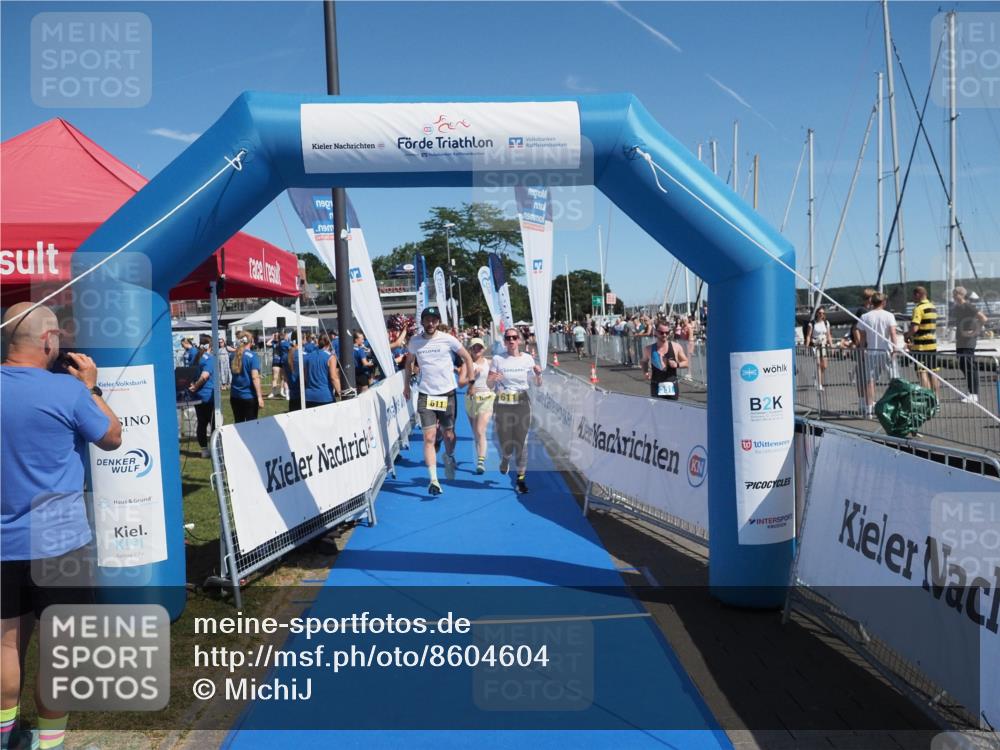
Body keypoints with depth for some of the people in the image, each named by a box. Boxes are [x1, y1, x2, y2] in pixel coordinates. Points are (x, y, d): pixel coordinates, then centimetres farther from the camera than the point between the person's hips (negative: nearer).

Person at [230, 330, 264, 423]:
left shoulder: (233, 356, 5)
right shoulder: (252, 356, -12)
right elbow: (255, 378, -18)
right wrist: (260, 397, -18)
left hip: (235, 396, 5)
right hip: (249, 396, -5)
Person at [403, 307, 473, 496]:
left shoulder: (448, 339, -4)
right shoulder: (414, 342, 3)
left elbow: (467, 358, 7)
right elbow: (409, 363, 20)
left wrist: (466, 378, 2)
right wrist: (406, 385, 18)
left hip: (447, 393, 0)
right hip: (425, 395, 1)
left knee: (448, 434, 8)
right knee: (429, 437, -8)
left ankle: (449, 457, 42)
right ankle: (433, 479, -8)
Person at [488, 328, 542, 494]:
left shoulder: (528, 359, 1)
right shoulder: (498, 359, -2)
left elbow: (538, 384, 5)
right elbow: (489, 383, -1)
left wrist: (538, 374, -16)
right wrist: (494, 378, -23)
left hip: (522, 404, 1)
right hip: (503, 405, -1)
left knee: (521, 443, 0)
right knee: (505, 445, 3)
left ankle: (521, 479, 11)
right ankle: (505, 458, 39)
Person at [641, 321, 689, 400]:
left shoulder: (676, 347, -2)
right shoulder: (649, 349, -1)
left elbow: (686, 362, 8)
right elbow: (644, 362, 17)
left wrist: (677, 364, -13)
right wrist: (645, 372, -2)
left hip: (672, 386, 1)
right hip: (656, 386, -1)